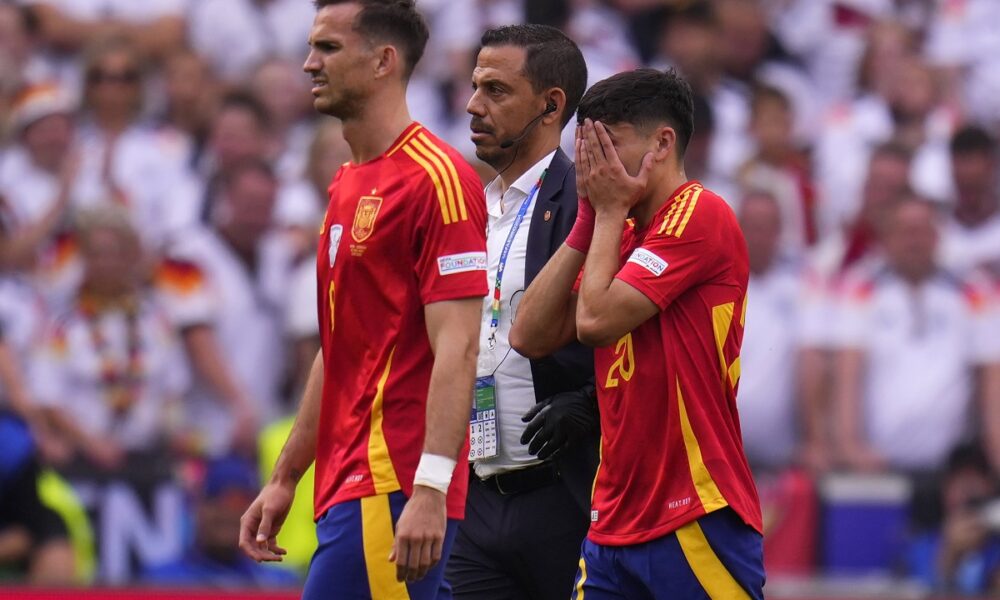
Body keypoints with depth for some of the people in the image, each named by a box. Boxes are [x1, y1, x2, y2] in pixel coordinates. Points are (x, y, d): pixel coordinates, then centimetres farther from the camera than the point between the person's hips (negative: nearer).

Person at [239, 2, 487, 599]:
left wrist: (430, 489, -25)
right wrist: (284, 479, 25)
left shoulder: (435, 177, -11)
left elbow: (456, 347, -18)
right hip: (349, 486, 9)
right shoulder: (348, 185, 19)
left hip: (394, 489, -9)